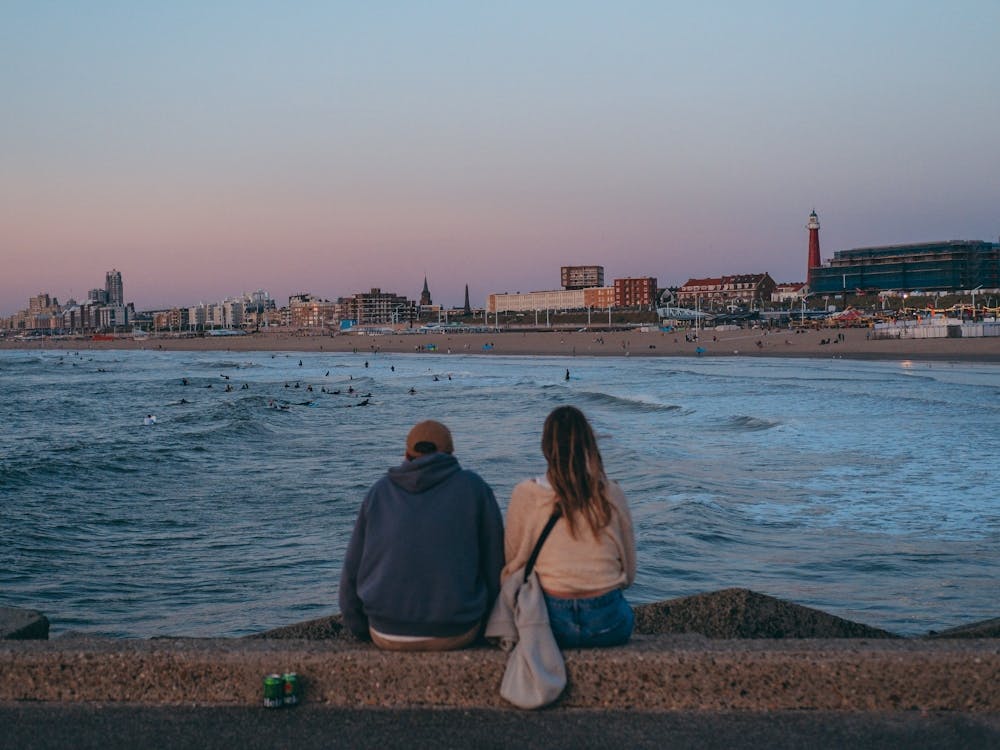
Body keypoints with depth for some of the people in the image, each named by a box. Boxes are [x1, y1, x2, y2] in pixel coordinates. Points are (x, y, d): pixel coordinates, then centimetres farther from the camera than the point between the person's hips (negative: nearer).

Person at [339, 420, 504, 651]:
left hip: (387, 635, 2)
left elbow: (352, 570, 8)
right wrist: (483, 625, 16)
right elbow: (495, 565, 3)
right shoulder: (473, 487, 1)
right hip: (456, 633, -2)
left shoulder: (379, 491, 6)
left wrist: (360, 628, 21)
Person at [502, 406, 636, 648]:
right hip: (608, 628, 1)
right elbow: (629, 574, 7)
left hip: (554, 625, -1)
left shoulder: (525, 495, -5)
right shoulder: (612, 495, -2)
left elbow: (511, 567, 3)